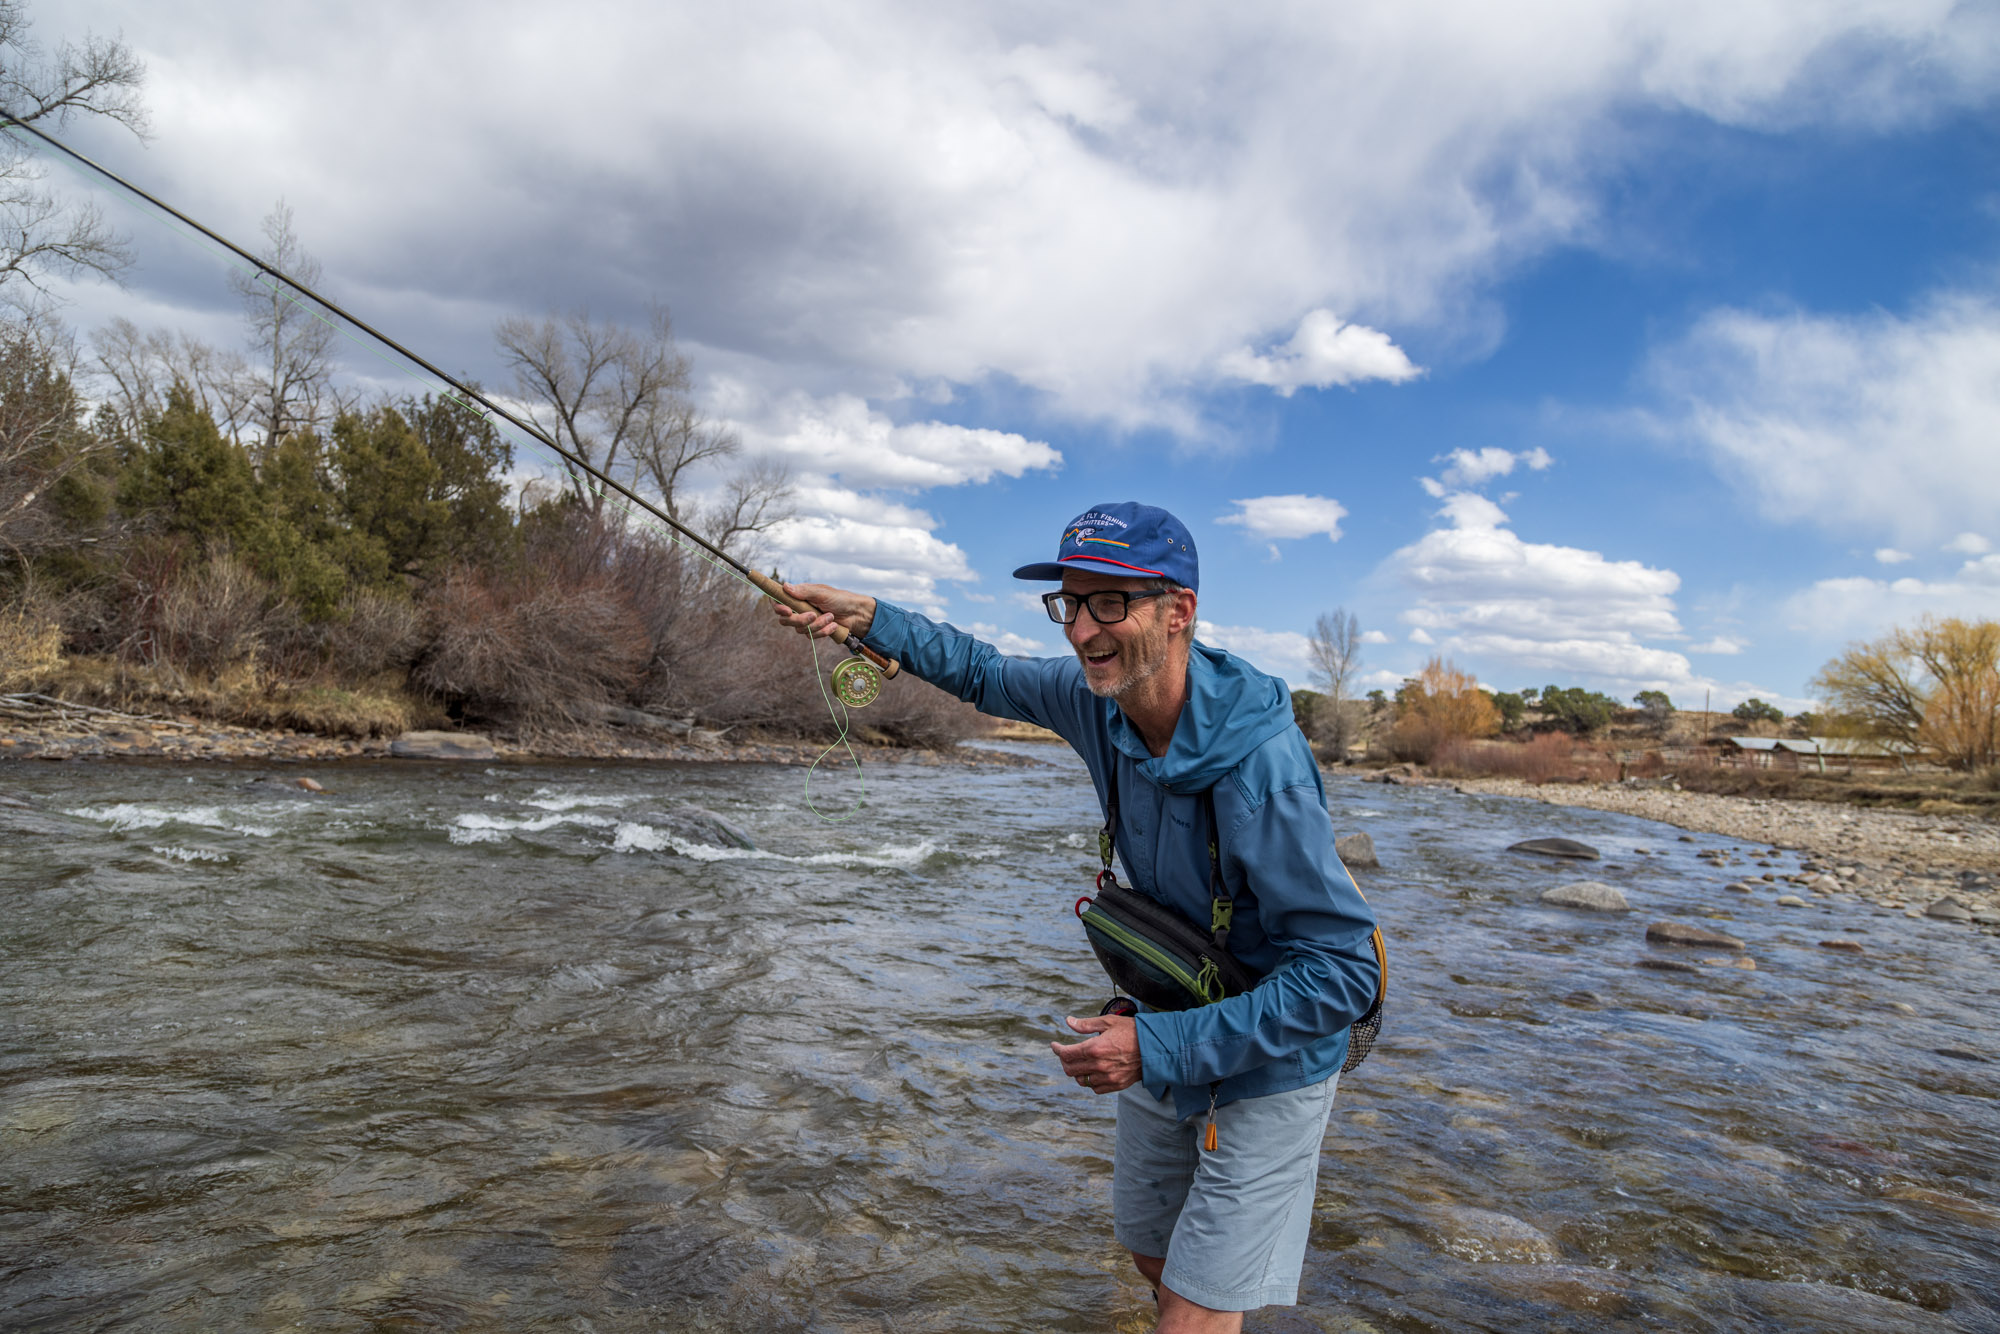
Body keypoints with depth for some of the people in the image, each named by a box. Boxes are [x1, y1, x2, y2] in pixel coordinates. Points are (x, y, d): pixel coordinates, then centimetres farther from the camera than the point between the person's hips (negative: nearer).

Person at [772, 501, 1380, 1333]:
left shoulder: (1258, 763, -35)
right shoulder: (1100, 697, -14)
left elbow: (1342, 972, -30)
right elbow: (987, 675, 7)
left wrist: (1162, 1047, -31)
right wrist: (870, 619, -5)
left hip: (1268, 1066, -7)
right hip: (1169, 1032, 7)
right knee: (1149, 1251, 26)